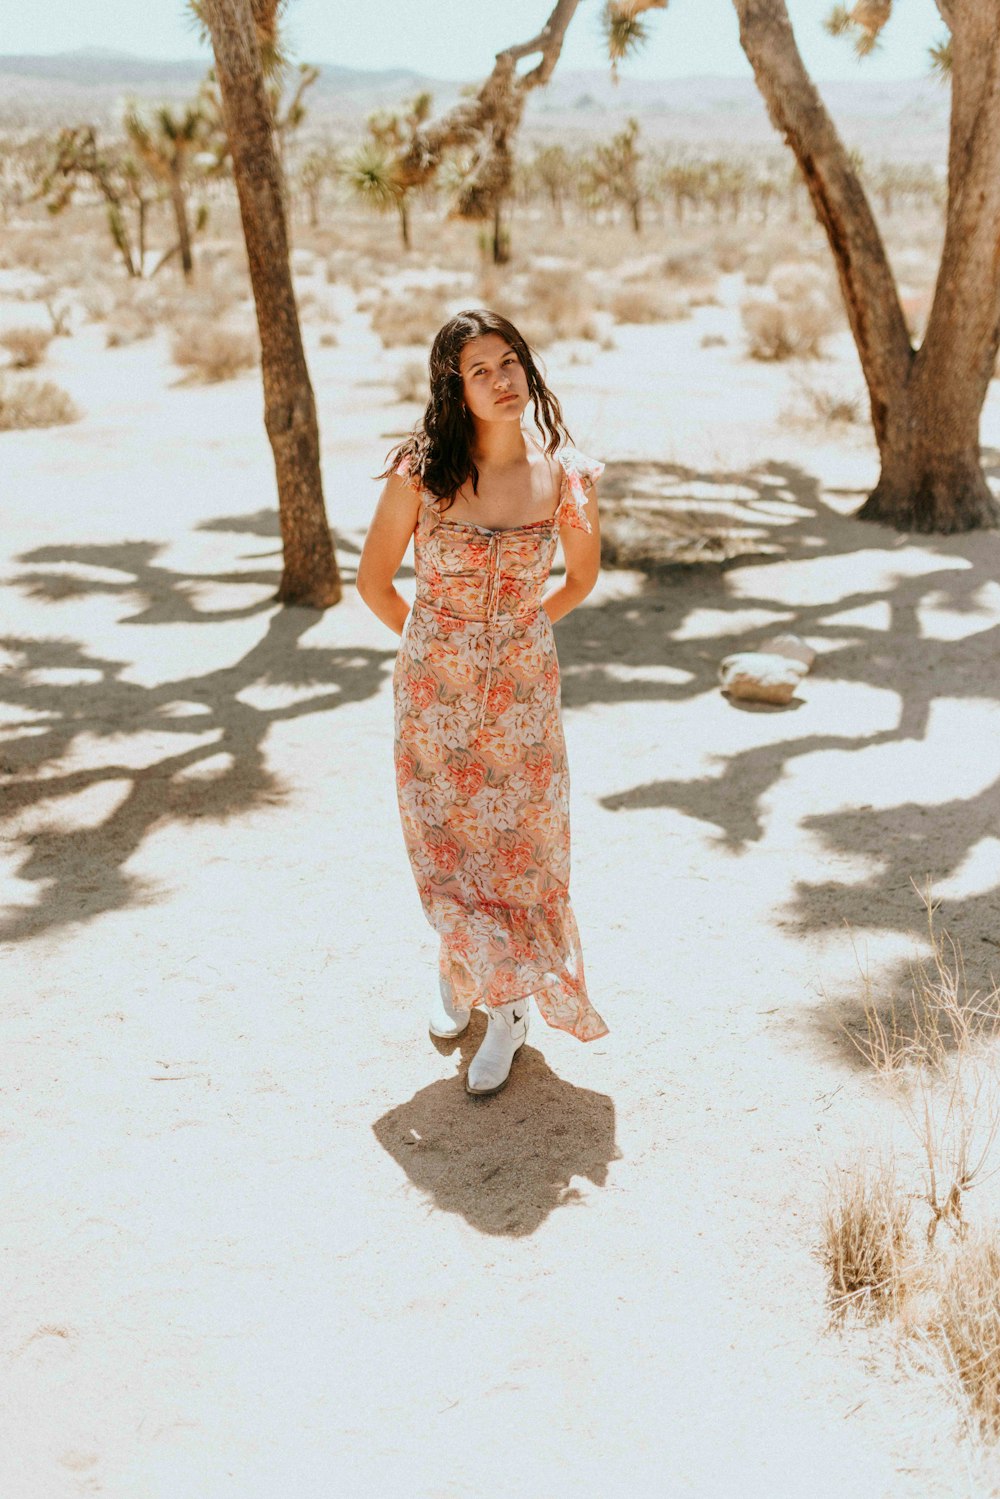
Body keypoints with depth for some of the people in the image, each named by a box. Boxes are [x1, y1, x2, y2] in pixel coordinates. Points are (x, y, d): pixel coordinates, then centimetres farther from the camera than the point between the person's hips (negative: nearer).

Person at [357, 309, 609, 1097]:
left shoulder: (564, 475, -9)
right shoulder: (421, 471, -12)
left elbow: (583, 577, 10)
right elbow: (374, 581, 1)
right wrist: (435, 645, 11)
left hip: (524, 685, 0)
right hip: (433, 688, 0)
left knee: (522, 850, 7)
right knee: (445, 848, 11)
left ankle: (509, 1008, 28)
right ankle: (459, 965, 42)